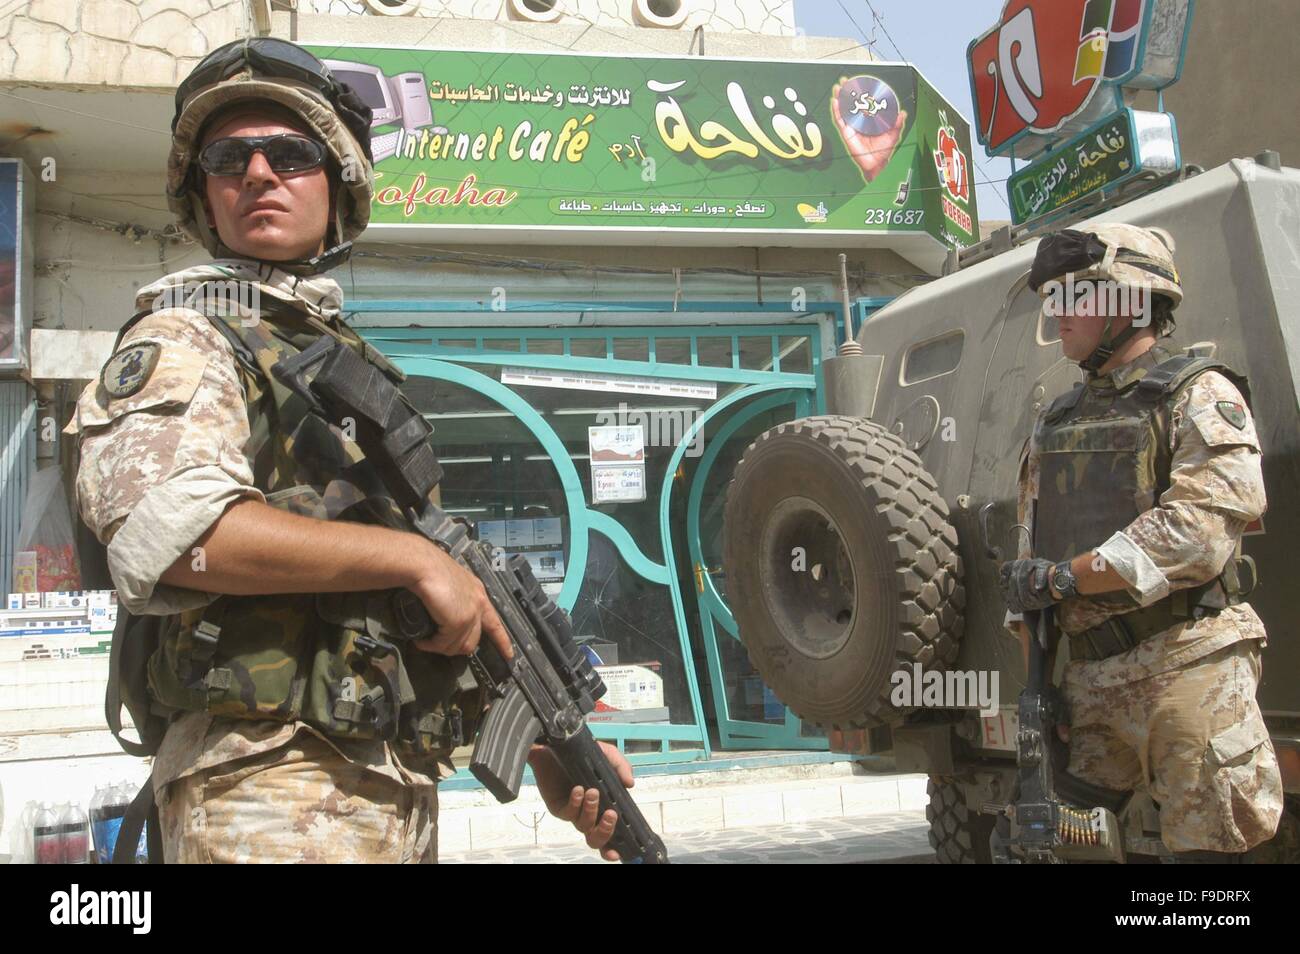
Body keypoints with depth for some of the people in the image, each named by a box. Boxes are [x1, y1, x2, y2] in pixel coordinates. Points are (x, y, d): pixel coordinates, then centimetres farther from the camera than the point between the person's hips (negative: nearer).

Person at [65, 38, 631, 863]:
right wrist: (413, 556, -18)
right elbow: (164, 525, -25)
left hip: (400, 794, 7)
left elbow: (466, 606, 17)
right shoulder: (183, 342, -4)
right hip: (276, 797, -7)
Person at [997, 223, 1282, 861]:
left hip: (1186, 665, -6)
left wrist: (1064, 576, -16)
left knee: (1204, 846, -3)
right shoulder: (1056, 422, 19)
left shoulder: (1199, 396, -1)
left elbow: (1202, 527, -17)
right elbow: (1030, 558, 17)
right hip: (1089, 676, 6)